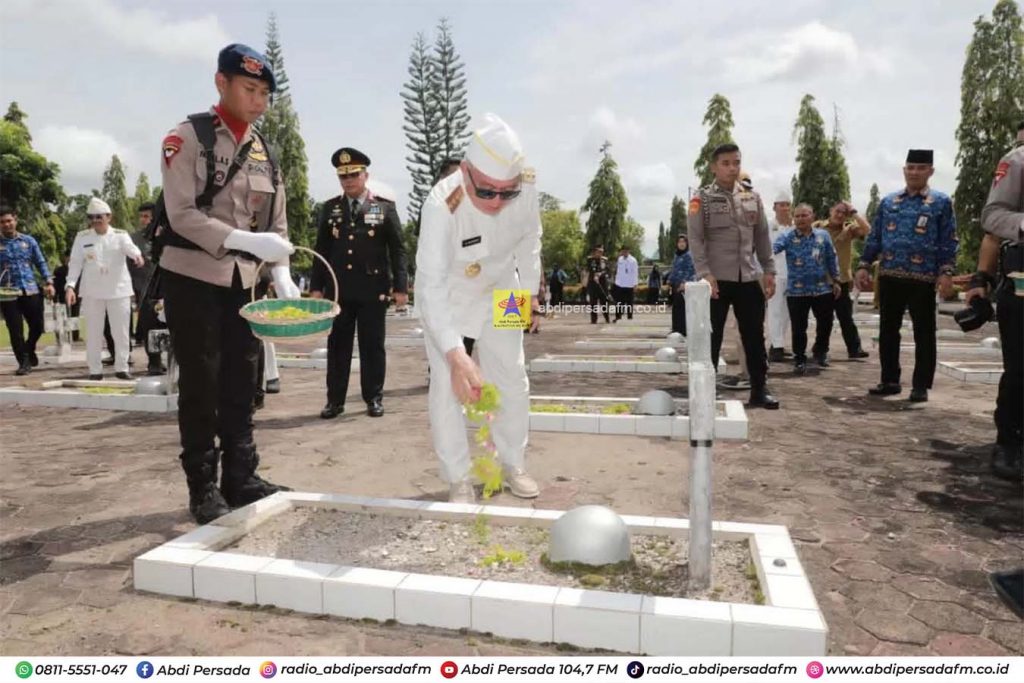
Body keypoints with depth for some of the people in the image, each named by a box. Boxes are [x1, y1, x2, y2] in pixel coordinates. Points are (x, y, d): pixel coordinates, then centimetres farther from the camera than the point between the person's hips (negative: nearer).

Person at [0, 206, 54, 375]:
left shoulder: (29, 240, 8)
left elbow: (41, 263, 10)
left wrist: (48, 282, -1)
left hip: (31, 290, 2)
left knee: (37, 326, 7)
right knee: (15, 330, 0)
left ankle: (29, 351, 35)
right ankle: (24, 362, 12)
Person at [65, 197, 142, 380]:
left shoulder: (120, 235, 1)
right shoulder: (82, 237, 6)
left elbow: (130, 247, -20)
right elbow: (75, 263, 3)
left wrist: (137, 254, -45)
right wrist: (70, 285, -10)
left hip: (118, 290, -1)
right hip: (92, 292, 1)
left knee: (121, 332, 4)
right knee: (93, 332, 4)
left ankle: (121, 368, 15)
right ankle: (95, 370, 11)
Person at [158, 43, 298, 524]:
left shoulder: (265, 152, 9)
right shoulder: (188, 138, -7)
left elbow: (277, 224, 10)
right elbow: (182, 215, -16)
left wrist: (282, 277, -4)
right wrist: (246, 241, -27)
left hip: (242, 282, 5)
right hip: (192, 278, -5)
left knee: (241, 382, 9)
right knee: (201, 384, 0)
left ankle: (242, 478, 20)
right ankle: (203, 489, 11)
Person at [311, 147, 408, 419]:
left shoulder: (384, 207, 3)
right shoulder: (330, 208, 10)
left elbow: (397, 250, 0)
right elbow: (321, 251, 11)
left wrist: (401, 287, -6)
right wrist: (316, 287, 4)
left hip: (373, 289, -2)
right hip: (338, 290, 2)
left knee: (372, 346, 5)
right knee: (337, 346, 6)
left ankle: (374, 398, 15)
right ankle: (335, 400, 14)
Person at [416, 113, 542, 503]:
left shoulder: (527, 187, -25)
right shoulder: (442, 204, -38)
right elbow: (432, 285, -44)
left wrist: (529, 291, -1)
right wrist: (455, 354, -54)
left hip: (499, 291, 4)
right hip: (445, 297, -4)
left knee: (512, 380, 8)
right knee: (447, 385, -9)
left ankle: (513, 466, 25)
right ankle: (458, 480, 7)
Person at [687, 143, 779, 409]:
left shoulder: (752, 197, 11)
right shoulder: (702, 199, -2)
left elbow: (762, 237, 14)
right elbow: (695, 239, -9)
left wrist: (769, 270, 8)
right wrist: (705, 273, -18)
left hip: (749, 278, 4)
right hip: (717, 278, -4)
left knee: (754, 336, 8)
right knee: (712, 337, 1)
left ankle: (759, 390, 18)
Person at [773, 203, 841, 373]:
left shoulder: (823, 235, 4)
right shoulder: (787, 237, -5)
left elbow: (832, 259, 10)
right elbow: (773, 248, -24)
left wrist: (836, 281, 11)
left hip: (823, 289, 3)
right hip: (796, 291, -3)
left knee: (825, 324, 12)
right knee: (799, 327, 0)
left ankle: (820, 352, 37)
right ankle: (799, 359, 16)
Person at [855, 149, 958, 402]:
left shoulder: (942, 202, 2)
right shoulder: (888, 202, 11)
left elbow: (949, 242, -1)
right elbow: (874, 237, 12)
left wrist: (946, 272, -12)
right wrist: (864, 266, 4)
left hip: (923, 278, -3)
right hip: (889, 277, 3)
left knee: (924, 333, 2)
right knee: (888, 330, 8)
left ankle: (921, 386, 10)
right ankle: (890, 381, 18)